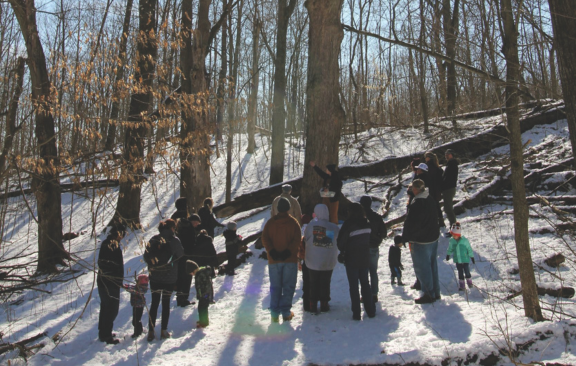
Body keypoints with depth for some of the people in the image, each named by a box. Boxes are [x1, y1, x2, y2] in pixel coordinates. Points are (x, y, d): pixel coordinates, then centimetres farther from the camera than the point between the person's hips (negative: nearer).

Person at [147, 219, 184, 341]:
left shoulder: (154, 239, 1)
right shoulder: (174, 240, -11)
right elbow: (181, 254, 0)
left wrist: (150, 269, 13)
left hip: (155, 276, 3)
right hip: (169, 277, -3)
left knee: (154, 303, 10)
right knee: (166, 303, 9)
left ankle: (151, 331, 8)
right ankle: (164, 331, 12)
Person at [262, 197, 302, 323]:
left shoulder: (270, 222, 4)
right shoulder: (293, 222, -1)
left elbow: (265, 239, -4)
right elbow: (297, 240, -11)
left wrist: (272, 251, -10)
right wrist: (288, 252, -15)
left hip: (274, 260, 2)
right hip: (290, 260, -2)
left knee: (275, 287, 9)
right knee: (288, 286, 5)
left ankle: (275, 313, 6)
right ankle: (286, 312, 2)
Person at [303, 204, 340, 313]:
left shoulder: (311, 225, -14)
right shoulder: (334, 227, -9)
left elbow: (305, 239, -9)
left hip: (312, 262, -1)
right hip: (328, 263, 1)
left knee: (313, 283, 13)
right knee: (325, 283, 16)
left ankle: (313, 305, 16)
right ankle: (324, 305, 23)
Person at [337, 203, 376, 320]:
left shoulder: (349, 224, -17)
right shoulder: (367, 224, -1)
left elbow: (341, 241, -11)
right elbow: (368, 239, 9)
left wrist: (342, 251, 8)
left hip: (352, 259, -5)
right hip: (365, 258, 5)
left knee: (353, 286, 3)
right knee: (365, 283, 17)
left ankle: (356, 313, 3)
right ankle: (371, 311, 19)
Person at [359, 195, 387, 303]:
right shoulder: (377, 217, -2)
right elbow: (383, 232, 1)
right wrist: (377, 242, 12)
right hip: (374, 248, 3)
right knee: (373, 272, 13)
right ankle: (374, 295, 14)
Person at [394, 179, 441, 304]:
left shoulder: (416, 204, -24)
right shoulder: (431, 200, 3)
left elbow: (411, 224, -23)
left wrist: (403, 238, -11)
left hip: (420, 241, -9)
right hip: (433, 238, 9)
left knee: (422, 267, 3)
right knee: (432, 265, 18)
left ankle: (429, 294, 11)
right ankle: (435, 292, 27)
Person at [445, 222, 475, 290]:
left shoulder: (464, 240, -15)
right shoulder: (451, 241, -5)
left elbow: (469, 249, -6)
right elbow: (450, 249, 11)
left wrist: (472, 257, -1)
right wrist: (448, 254, 3)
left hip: (465, 259, -3)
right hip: (457, 260, 3)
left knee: (467, 272, 7)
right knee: (460, 272, 11)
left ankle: (469, 282, 30)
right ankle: (461, 285, 21)